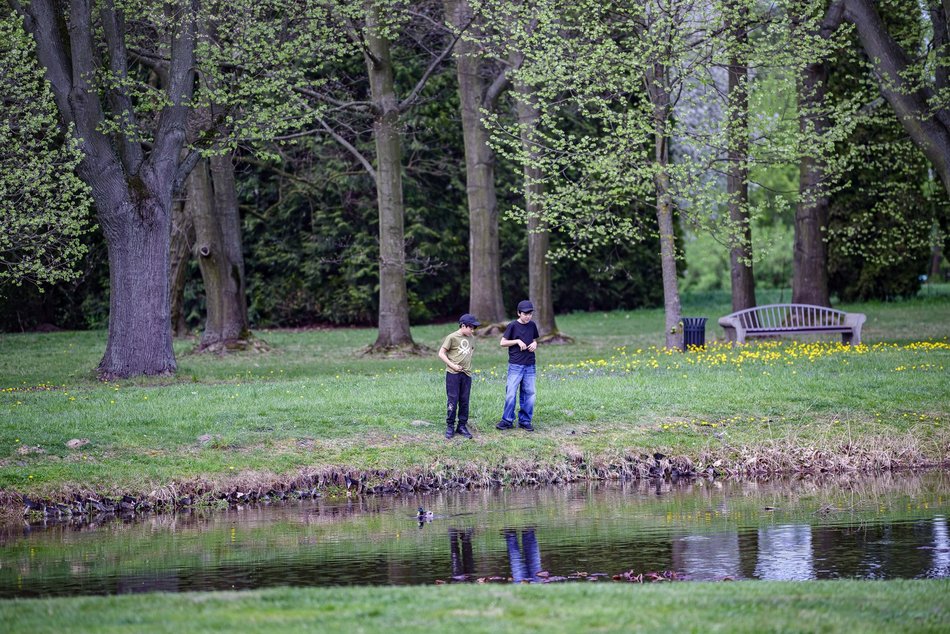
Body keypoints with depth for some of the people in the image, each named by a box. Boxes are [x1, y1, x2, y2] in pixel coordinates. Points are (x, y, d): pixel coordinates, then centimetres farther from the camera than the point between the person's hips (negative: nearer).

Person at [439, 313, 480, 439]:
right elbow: (441, 353, -6)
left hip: (466, 374, 5)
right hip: (453, 373, -5)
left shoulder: (471, 339, 9)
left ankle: (462, 426, 16)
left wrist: (468, 366, 11)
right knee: (453, 401, -3)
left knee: (464, 401, 7)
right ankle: (450, 427, 5)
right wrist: (452, 365, -13)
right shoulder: (452, 337, -8)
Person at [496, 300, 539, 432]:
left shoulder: (532, 325, 8)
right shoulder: (513, 326, -5)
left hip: (529, 366, 4)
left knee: (529, 393, 4)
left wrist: (534, 344, -2)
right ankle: (507, 420, 2)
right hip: (515, 365, -4)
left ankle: (525, 421, 13)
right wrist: (517, 341, -15)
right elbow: (503, 342, -3)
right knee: (510, 393, -7)